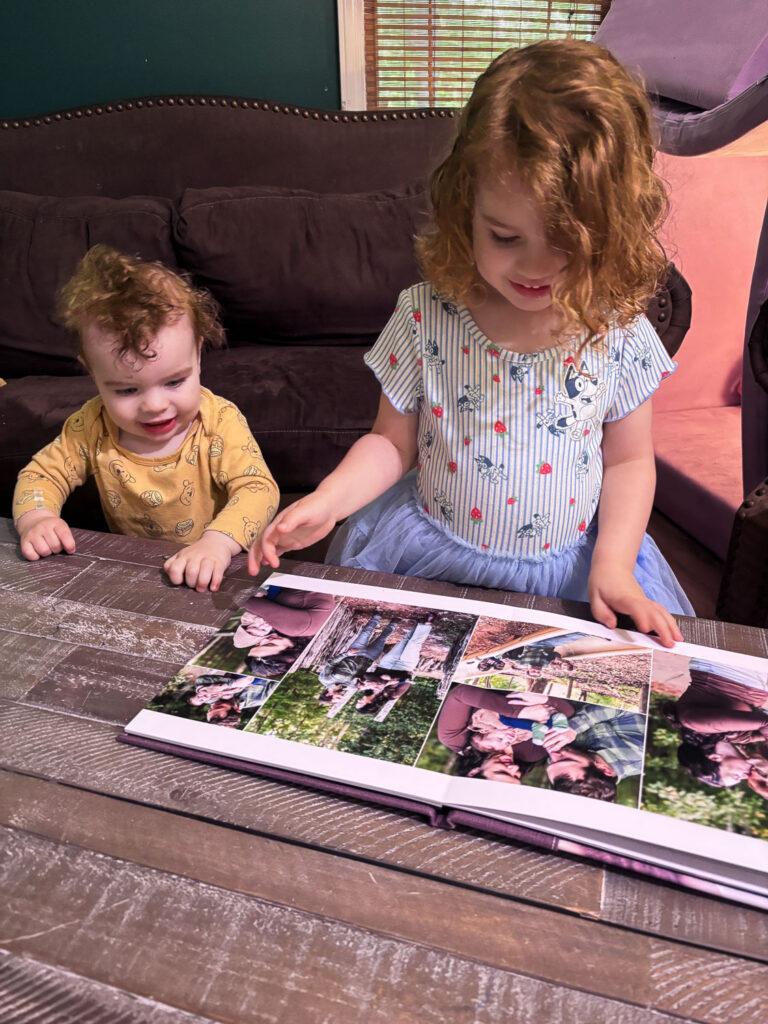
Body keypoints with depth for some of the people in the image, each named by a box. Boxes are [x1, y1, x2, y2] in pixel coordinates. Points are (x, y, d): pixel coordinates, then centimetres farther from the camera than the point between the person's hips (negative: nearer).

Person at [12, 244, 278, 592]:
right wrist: (35, 518, -18)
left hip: (213, 577, -4)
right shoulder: (91, 427, -7)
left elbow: (258, 488, -26)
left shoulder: (220, 422, -17)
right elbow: (42, 474, 4)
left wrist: (217, 542, -44)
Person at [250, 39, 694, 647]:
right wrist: (327, 501, -19)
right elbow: (392, 440, -3)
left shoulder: (617, 332, -10)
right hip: (428, 552, 0)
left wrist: (612, 565, -11)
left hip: (566, 568, 1)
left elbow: (628, 460, 1)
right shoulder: (427, 315, -12)